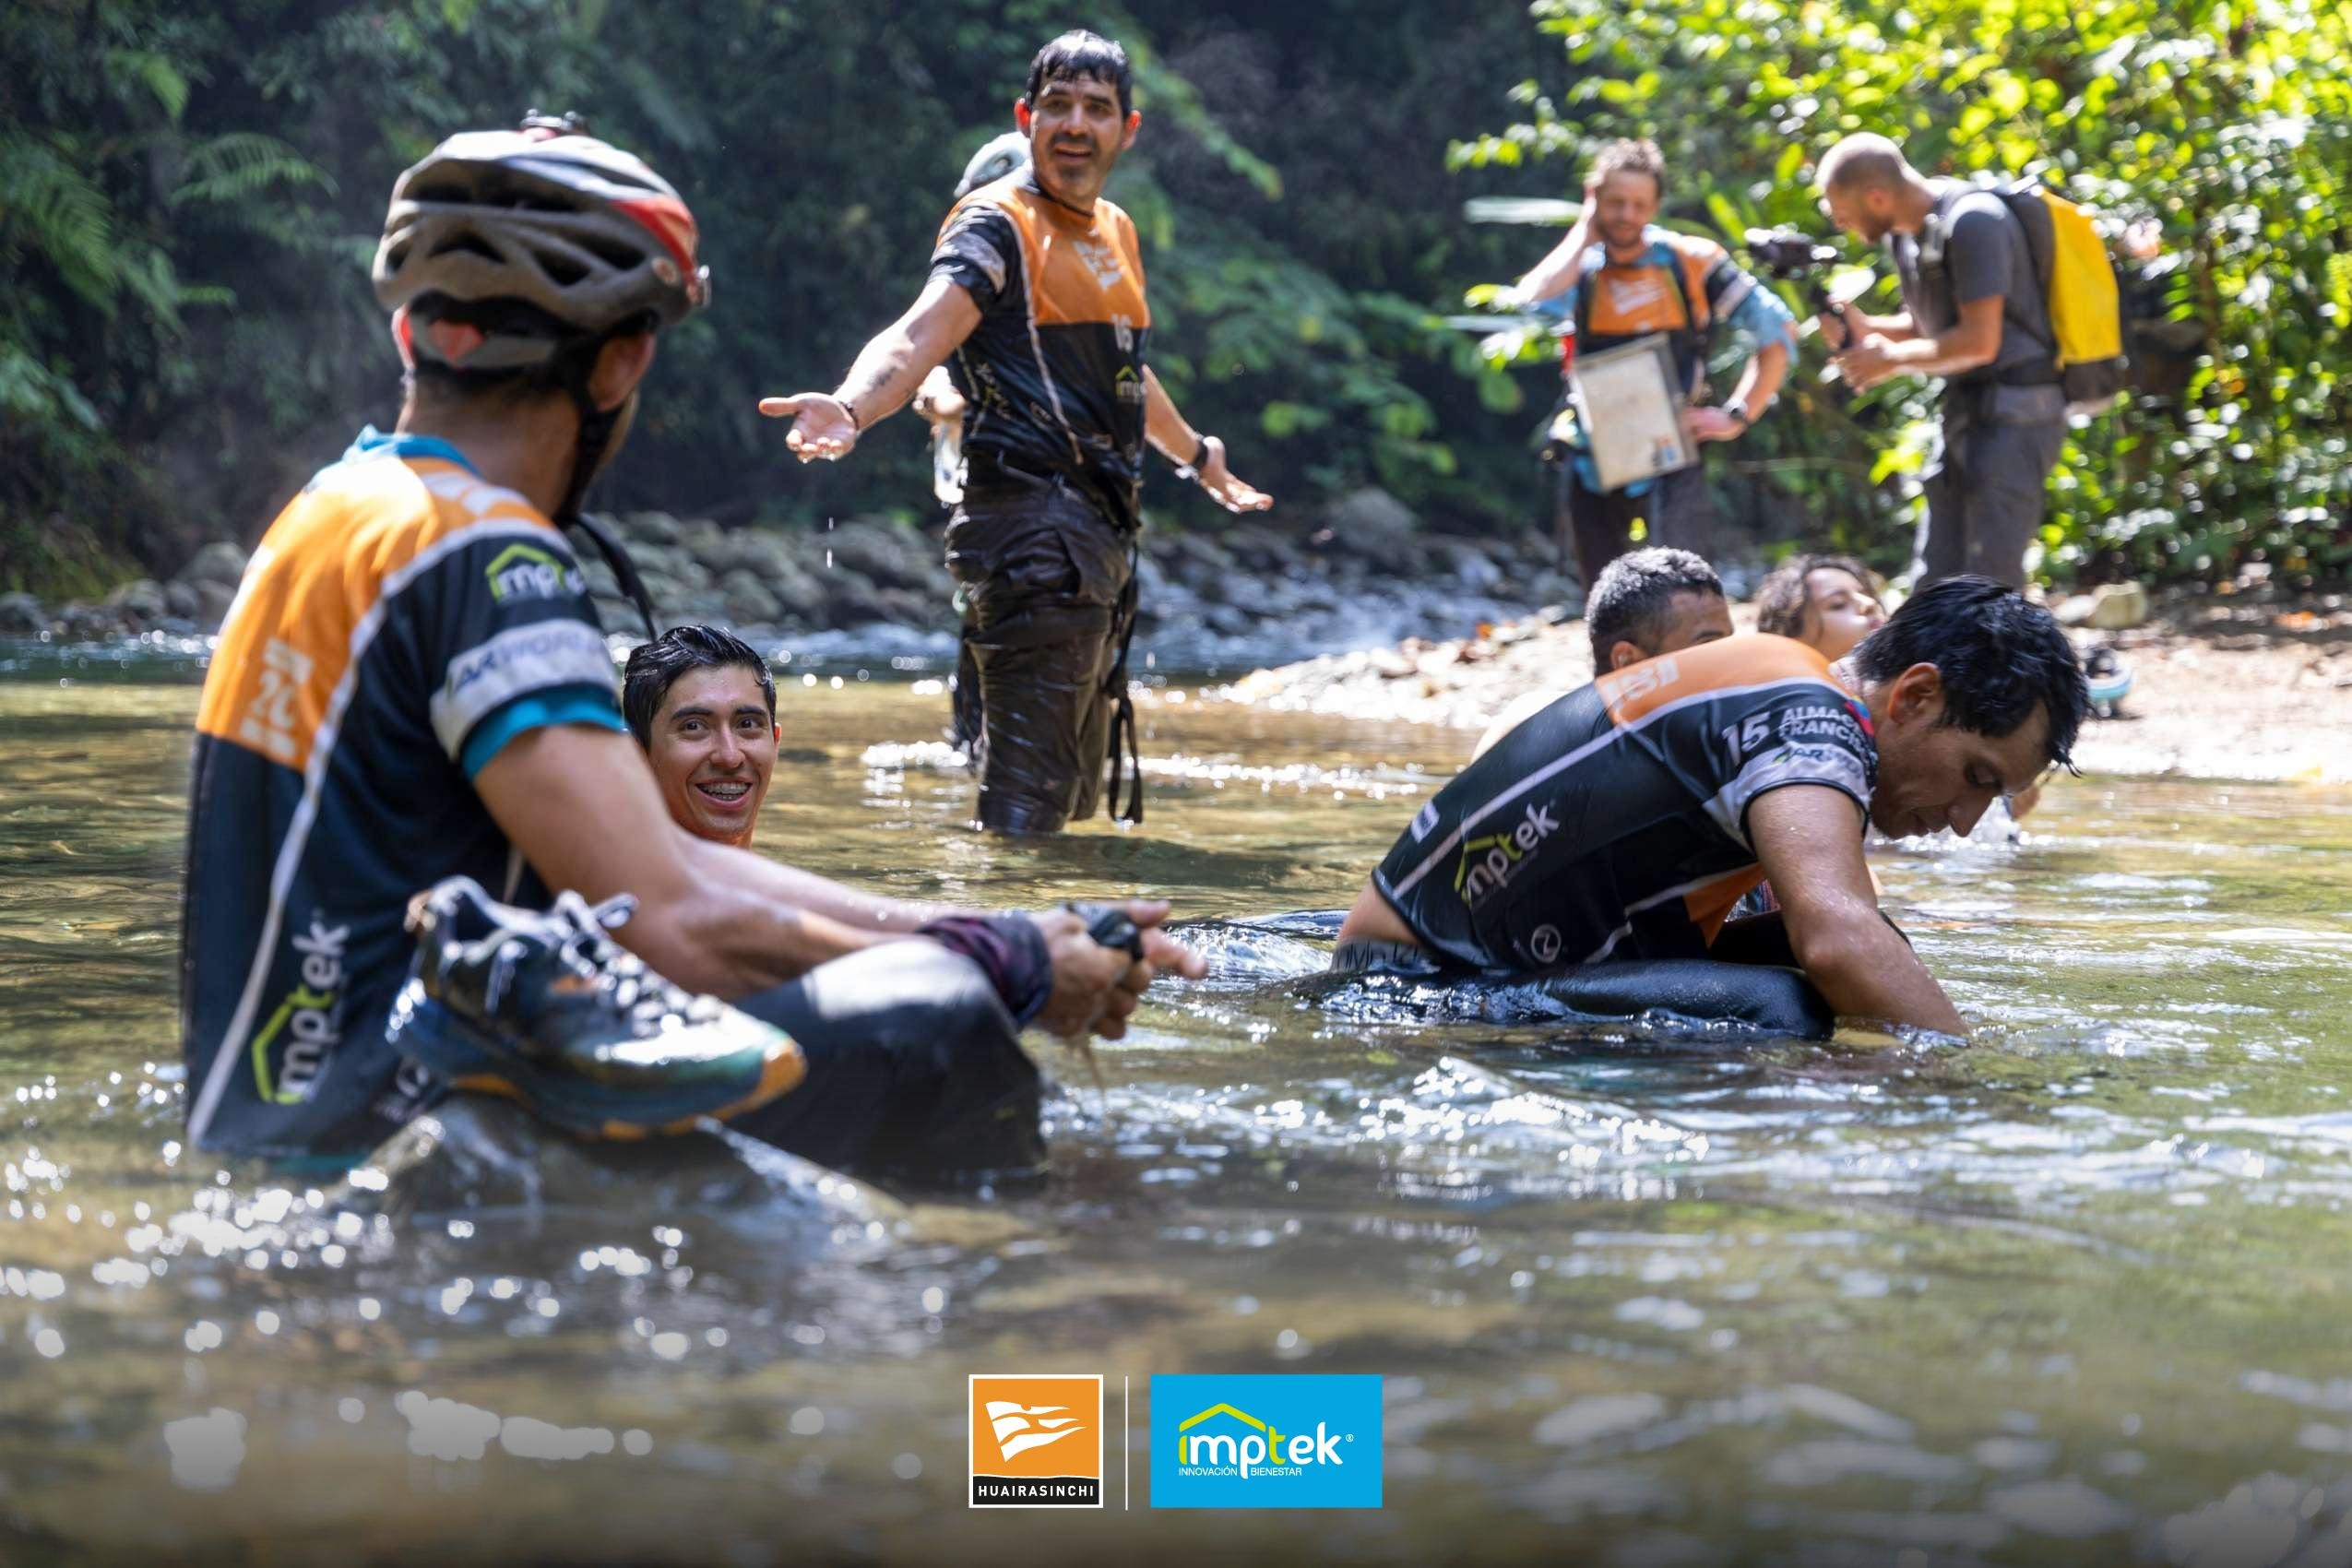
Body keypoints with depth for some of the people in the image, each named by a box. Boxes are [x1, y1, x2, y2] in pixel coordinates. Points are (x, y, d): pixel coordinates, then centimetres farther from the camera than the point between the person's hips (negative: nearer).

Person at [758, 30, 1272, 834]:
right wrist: (851, 409, -47)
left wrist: (1199, 456, 51)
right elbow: (918, 335, -26)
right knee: (1026, 802, -16)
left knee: (1074, 796, 16)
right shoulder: (996, 225, -8)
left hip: (1101, 535, 9)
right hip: (1037, 528, -9)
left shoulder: (1115, 231, 19)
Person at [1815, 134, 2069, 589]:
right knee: (1933, 586, 9)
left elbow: (1979, 341, -23)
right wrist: (1864, 328, 1)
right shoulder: (1906, 232, 9)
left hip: (2012, 414, -10)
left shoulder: (1972, 221, -19)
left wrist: (1892, 358, -11)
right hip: (1966, 413, 10)